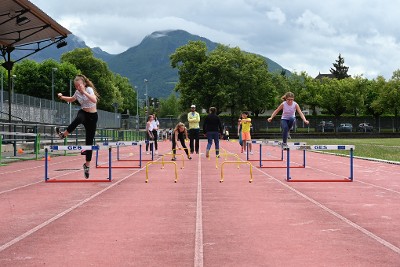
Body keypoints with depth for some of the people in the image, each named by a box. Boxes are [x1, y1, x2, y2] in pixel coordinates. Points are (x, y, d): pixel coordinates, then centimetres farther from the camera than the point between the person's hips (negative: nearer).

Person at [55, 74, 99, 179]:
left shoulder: (89, 89, -15)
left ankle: (87, 165, 10)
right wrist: (62, 97, 9)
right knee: (78, 119, -39)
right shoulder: (77, 92, 2)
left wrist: (84, 92, -37)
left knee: (89, 141, -1)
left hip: (92, 116, -3)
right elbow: (71, 99, 25)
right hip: (83, 113, 3)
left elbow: (94, 100, -34)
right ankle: (63, 134, -33)